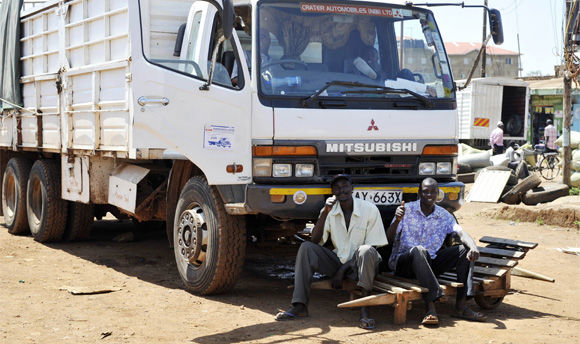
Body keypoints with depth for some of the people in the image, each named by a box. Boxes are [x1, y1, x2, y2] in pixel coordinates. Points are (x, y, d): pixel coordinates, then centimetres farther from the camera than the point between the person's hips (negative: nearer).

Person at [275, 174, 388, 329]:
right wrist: (324, 213, -21)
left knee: (366, 251, -36)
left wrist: (342, 270, -16)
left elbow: (371, 247, -11)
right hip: (338, 261, 4)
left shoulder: (370, 210, -10)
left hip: (359, 264, -4)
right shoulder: (331, 211, 0)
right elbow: (315, 240, -8)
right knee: (306, 248, -16)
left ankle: (364, 310, -37)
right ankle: (300, 306, -21)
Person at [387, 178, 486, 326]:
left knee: (465, 249, -11)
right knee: (419, 250, -37)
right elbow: (389, 239, -14)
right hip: (403, 262, -5)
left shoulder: (444, 215, 6)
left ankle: (461, 306, -18)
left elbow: (461, 232, -11)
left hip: (430, 263, 5)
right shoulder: (407, 210, -5)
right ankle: (431, 307, -45)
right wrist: (397, 220, -34)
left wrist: (473, 247, -33)